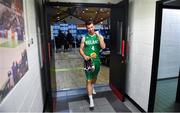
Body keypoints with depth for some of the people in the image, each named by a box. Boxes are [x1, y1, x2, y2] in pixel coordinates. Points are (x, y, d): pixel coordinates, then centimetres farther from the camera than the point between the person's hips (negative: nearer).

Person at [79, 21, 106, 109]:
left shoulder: (99, 36, -1)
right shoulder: (84, 38, -1)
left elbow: (103, 47, -16)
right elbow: (81, 49, 1)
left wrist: (98, 36, -21)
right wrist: (84, 56, -18)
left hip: (97, 61, 2)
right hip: (88, 61, -2)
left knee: (95, 76, 23)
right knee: (89, 80, -3)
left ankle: (92, 87, 54)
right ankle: (91, 100, 6)